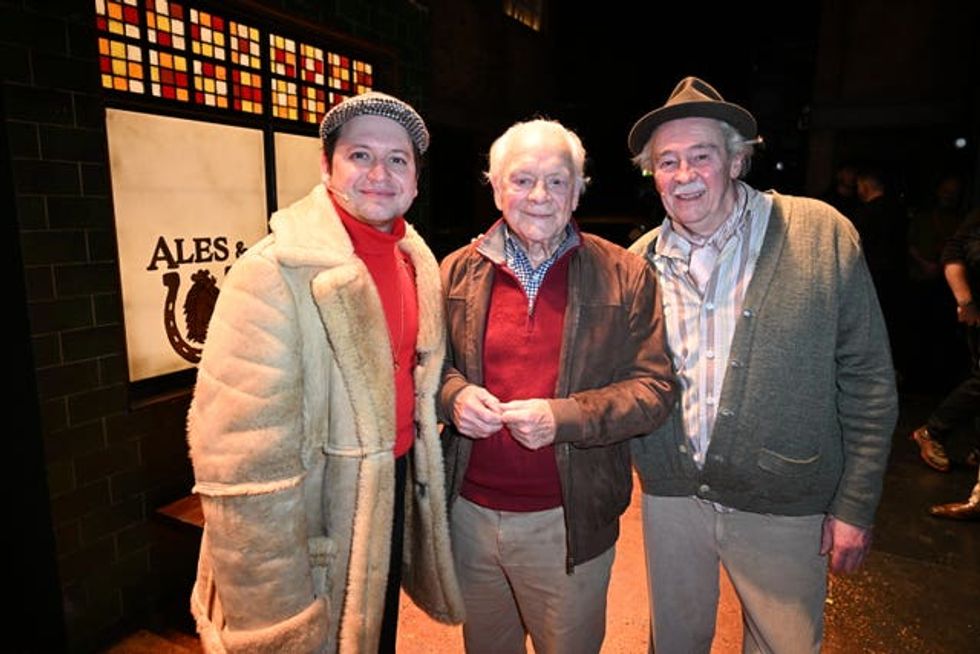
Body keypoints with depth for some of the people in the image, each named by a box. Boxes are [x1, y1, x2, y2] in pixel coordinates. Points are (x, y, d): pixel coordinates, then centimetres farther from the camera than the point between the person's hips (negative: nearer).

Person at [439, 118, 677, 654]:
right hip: (470, 513, 3)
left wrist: (564, 417, -21)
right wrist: (454, 394, -14)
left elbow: (654, 388, -7)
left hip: (569, 523, -2)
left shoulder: (624, 276, -7)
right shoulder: (458, 271, 0)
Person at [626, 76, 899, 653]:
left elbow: (868, 381, -6)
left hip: (783, 509, -2)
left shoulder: (823, 234, -9)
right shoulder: (640, 261, -2)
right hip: (671, 498, 3)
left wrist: (856, 504, -6)